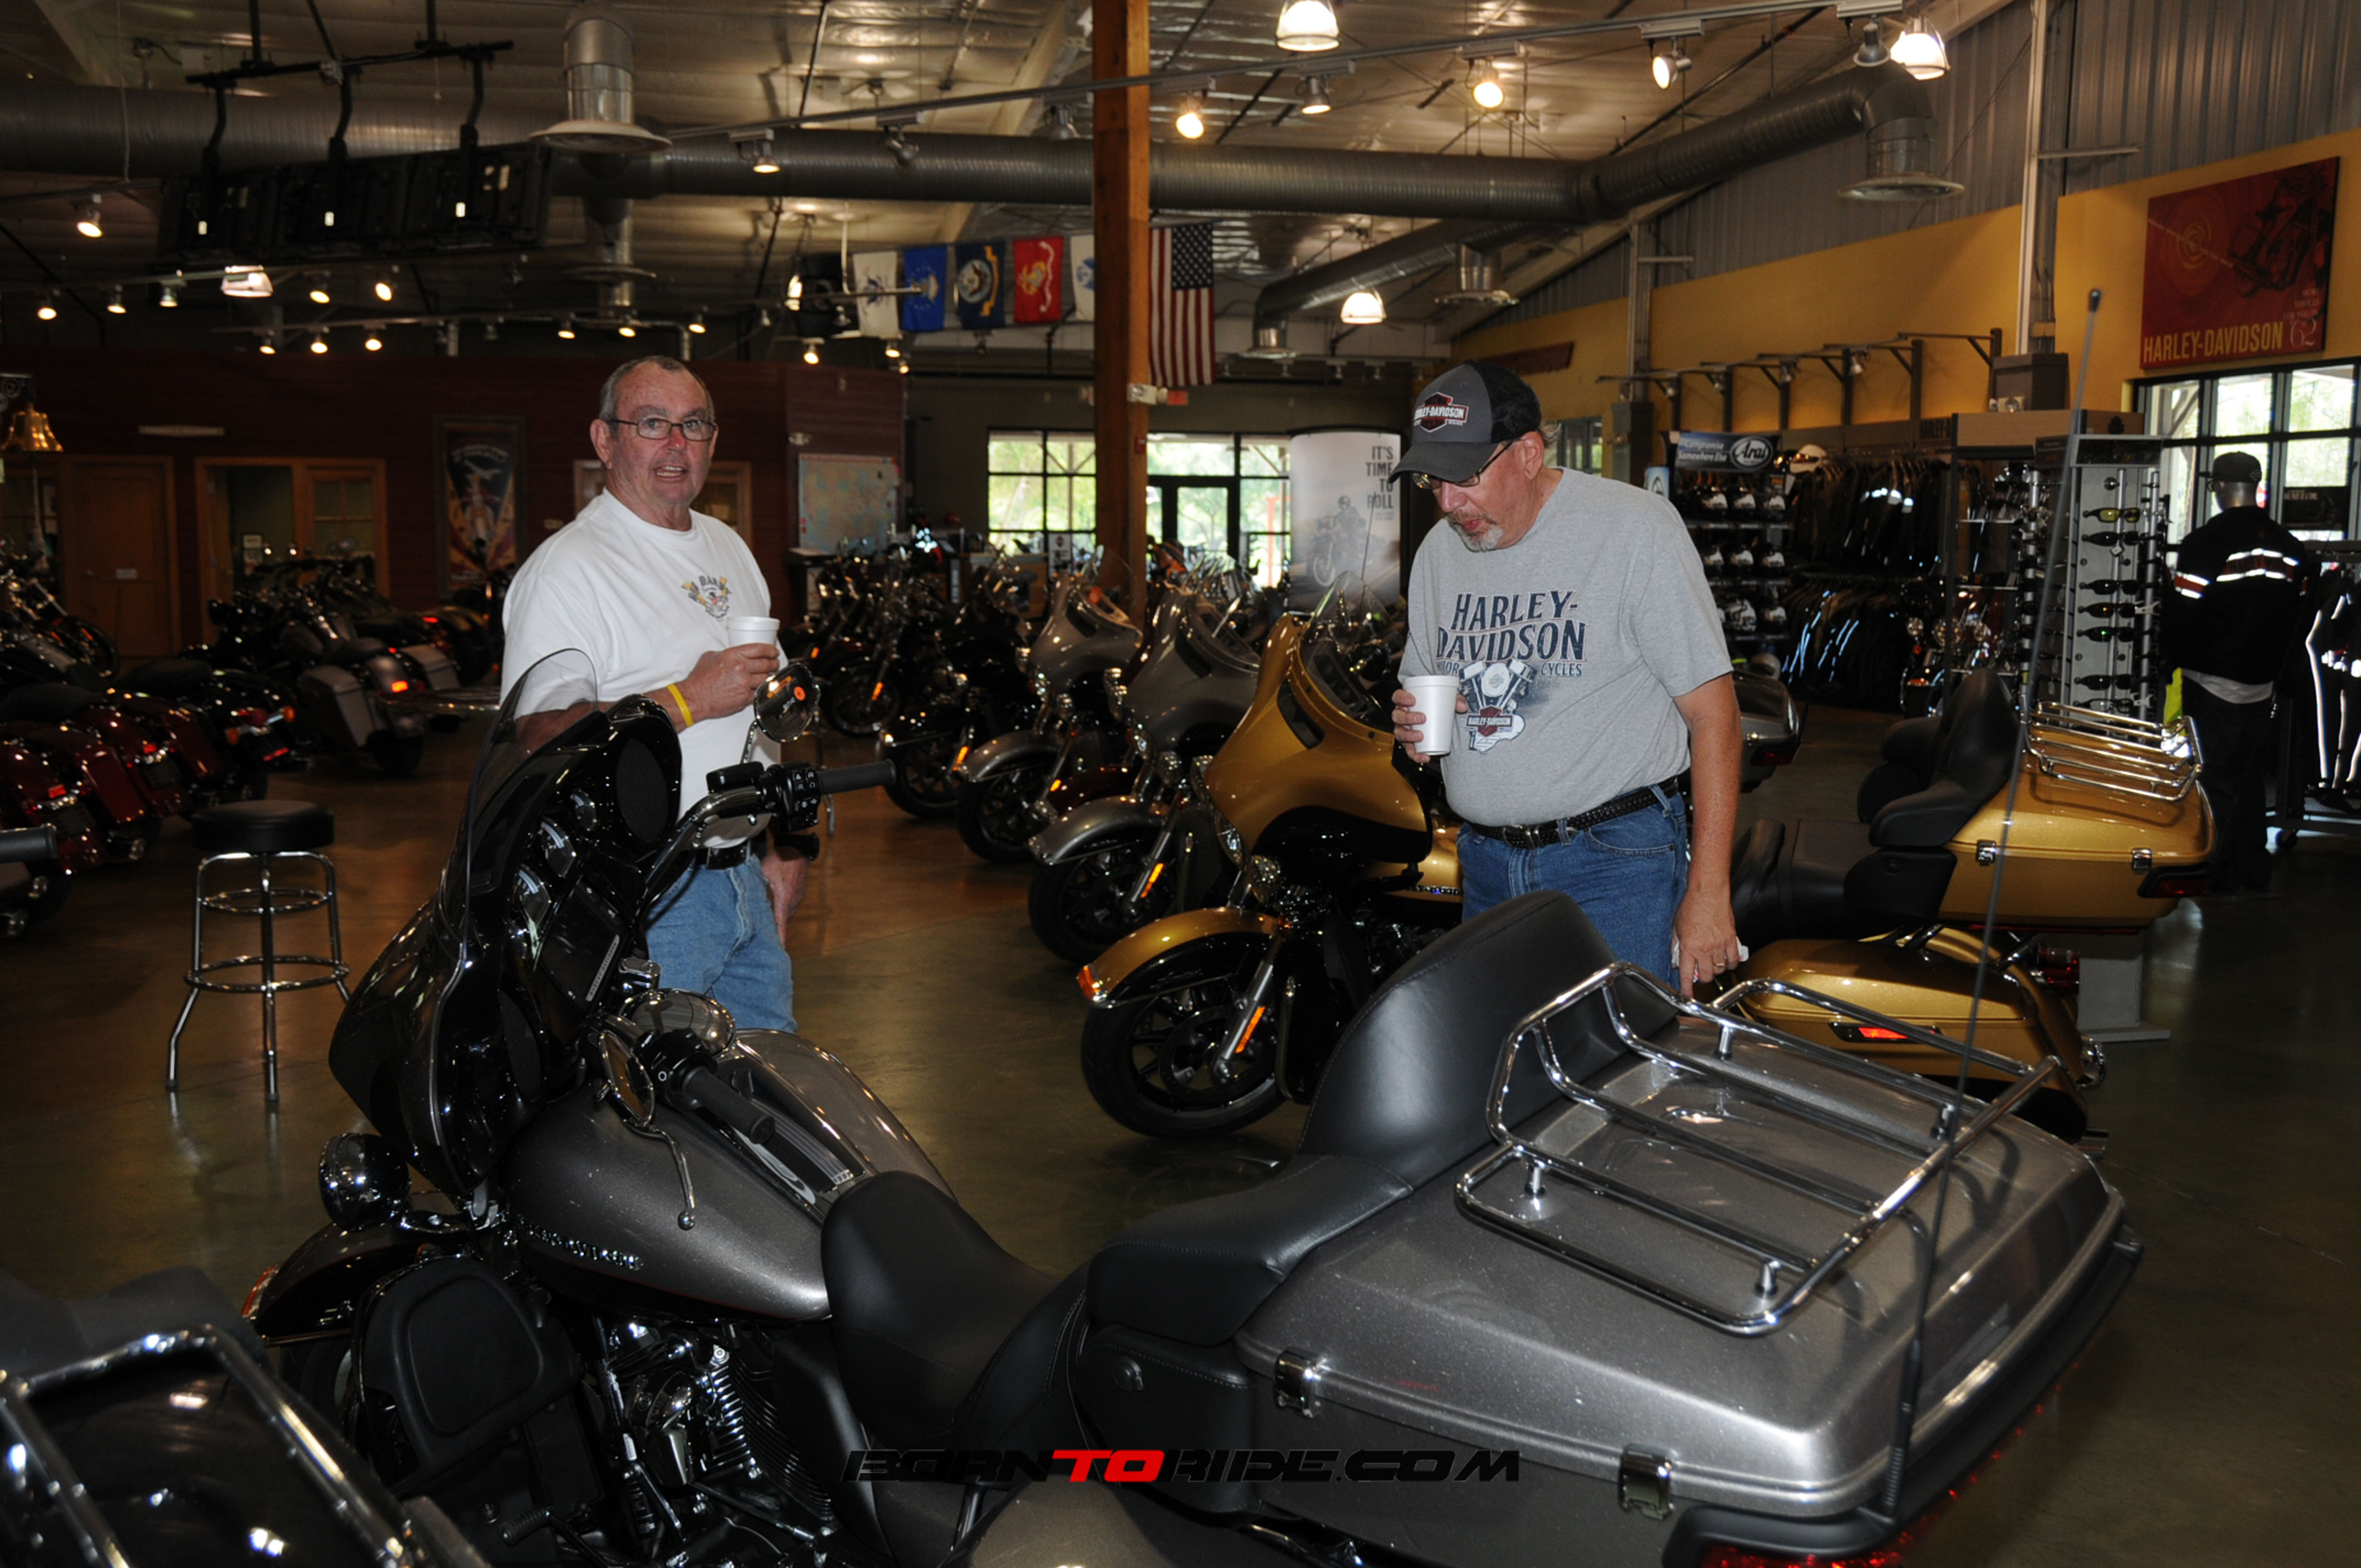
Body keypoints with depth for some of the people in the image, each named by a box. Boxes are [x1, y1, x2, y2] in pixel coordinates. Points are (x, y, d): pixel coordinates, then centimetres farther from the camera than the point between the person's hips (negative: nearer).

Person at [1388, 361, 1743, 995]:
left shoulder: (1637, 527, -9)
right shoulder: (1439, 552, 9)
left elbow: (1713, 711, -11)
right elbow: (1420, 693, 22)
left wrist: (1708, 894, -15)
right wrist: (1413, 723, -5)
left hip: (1615, 861, -5)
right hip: (1486, 867, 5)